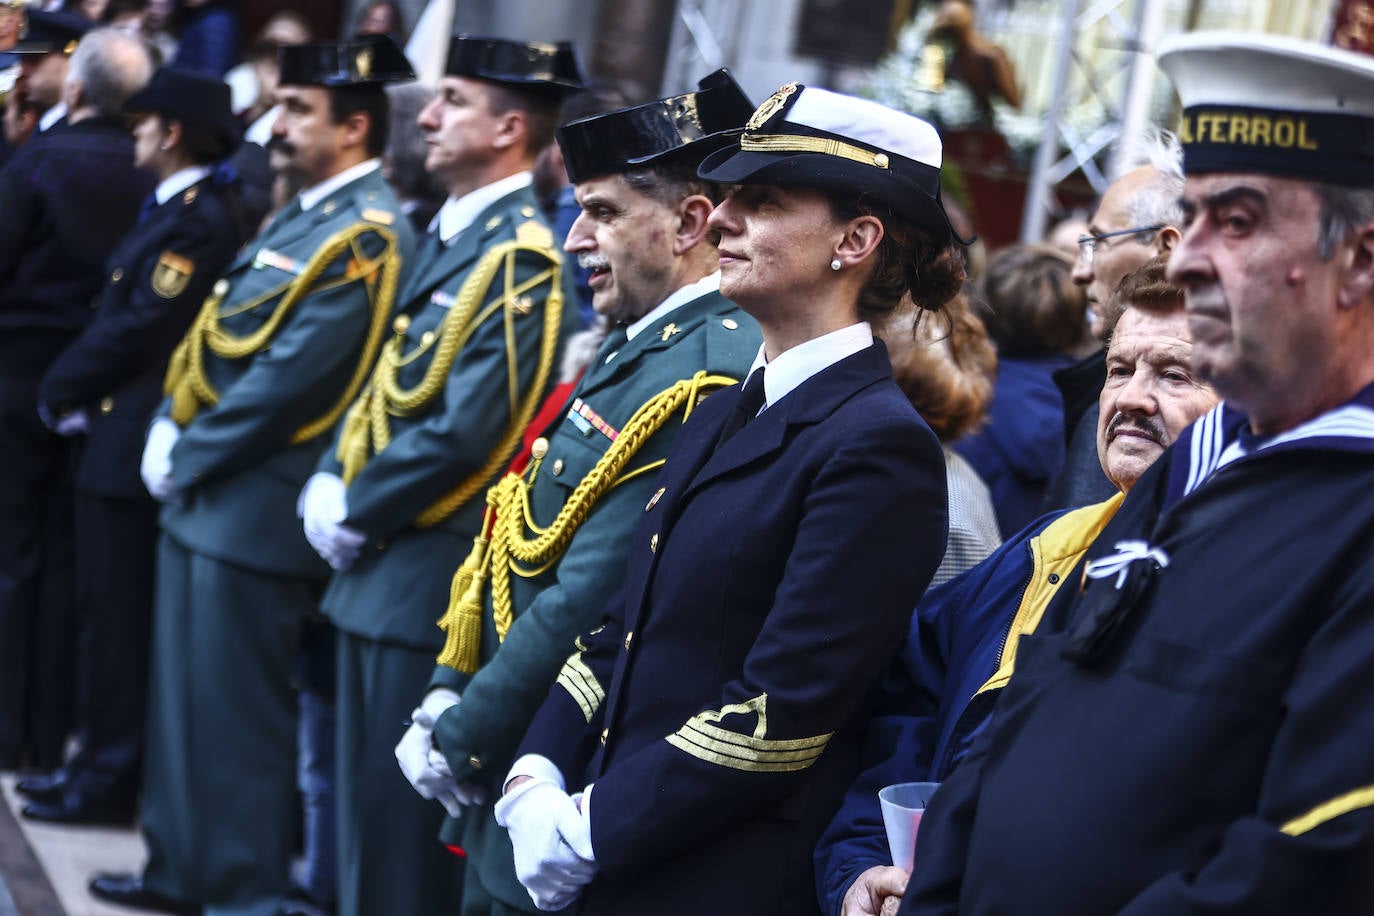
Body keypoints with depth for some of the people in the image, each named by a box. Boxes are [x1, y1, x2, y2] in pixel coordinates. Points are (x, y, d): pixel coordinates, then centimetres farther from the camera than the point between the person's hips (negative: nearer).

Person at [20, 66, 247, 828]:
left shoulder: (197, 221, -18)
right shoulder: (177, 208, 14)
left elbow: (138, 331, -20)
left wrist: (59, 391, -7)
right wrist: (72, 389, 8)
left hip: (133, 442, -10)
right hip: (122, 436, 10)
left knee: (117, 614, -3)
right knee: (109, 608, 15)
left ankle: (110, 778, 5)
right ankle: (101, 760, 24)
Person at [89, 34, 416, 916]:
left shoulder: (364, 237, -17)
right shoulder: (301, 216, 14)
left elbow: (289, 380, -21)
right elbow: (215, 339, 18)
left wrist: (186, 458, -13)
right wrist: (171, 432, 5)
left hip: (256, 511, -10)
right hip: (206, 497, 10)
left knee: (235, 713, -2)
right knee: (184, 694, 18)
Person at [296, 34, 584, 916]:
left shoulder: (520, 260, -16)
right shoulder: (450, 237, 13)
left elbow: (463, 436, -22)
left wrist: (355, 512, -12)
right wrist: (333, 483, 3)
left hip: (430, 582, -9)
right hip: (377, 574, 9)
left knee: (407, 821, -2)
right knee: (367, 807, 17)